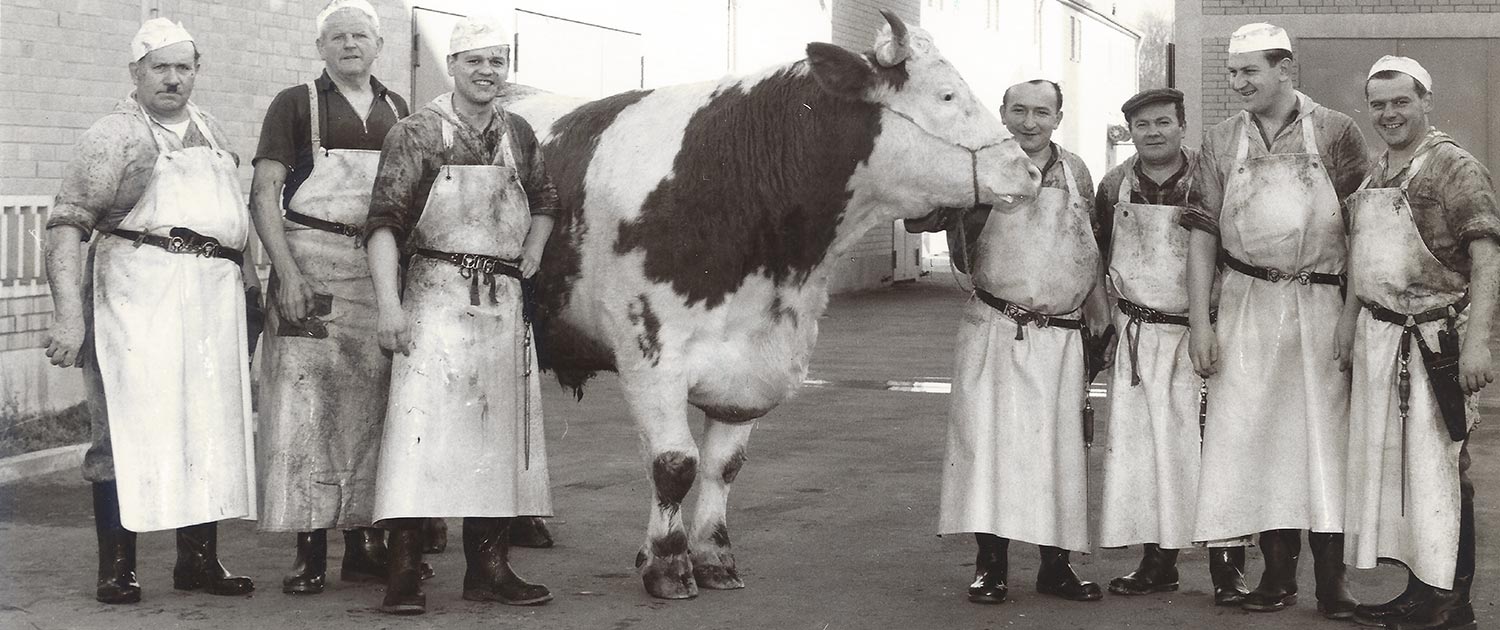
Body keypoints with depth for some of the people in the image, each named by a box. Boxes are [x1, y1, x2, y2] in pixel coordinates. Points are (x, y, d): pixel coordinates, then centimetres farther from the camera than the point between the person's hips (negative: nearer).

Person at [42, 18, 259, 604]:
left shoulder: (210, 131, 18)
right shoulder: (114, 135, -3)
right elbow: (66, 226, -10)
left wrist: (245, 277, 20)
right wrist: (68, 314, -19)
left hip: (214, 295, 6)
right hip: (139, 292, -6)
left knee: (211, 425, 7)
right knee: (131, 424, -7)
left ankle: (198, 559, 15)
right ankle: (117, 567, -2)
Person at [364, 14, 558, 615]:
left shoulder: (517, 135, 12)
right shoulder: (417, 134, -3)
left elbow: (544, 202, 30)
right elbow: (384, 222, -9)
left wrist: (533, 250, 11)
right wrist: (389, 305, -18)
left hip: (505, 301, 6)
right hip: (437, 296, -5)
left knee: (498, 432, 8)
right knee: (420, 425, -12)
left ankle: (488, 566, 18)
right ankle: (404, 571, -10)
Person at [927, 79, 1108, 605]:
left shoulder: (1076, 173, 9)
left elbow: (1090, 254, 17)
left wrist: (1104, 323, 14)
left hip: (1061, 335, 3)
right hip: (994, 328, -3)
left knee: (1060, 447, 5)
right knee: (988, 438, -4)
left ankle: (1055, 566, 15)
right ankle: (990, 565, 6)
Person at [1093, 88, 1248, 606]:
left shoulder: (1209, 182, -5)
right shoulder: (1115, 185, 7)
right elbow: (1097, 257, 18)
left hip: (1199, 333, -4)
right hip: (1137, 336, 4)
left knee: (1208, 446, -6)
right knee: (1140, 446, 5)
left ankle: (1227, 568, 1)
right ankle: (1157, 561, 15)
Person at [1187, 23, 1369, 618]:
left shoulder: (1335, 132, 3)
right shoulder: (1220, 141, 9)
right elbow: (1203, 231, 6)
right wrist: (1199, 320, -1)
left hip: (1321, 302, -2)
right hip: (1247, 302, 2)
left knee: (1324, 432, -3)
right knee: (1252, 433, 0)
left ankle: (1332, 578, 2)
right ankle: (1277, 572, 9)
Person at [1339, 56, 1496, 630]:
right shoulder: (1375, 176, 15)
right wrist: (1350, 319, 16)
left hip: (1435, 338, -8)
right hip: (1378, 335, 8)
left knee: (1437, 465, -3)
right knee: (1385, 457, 9)